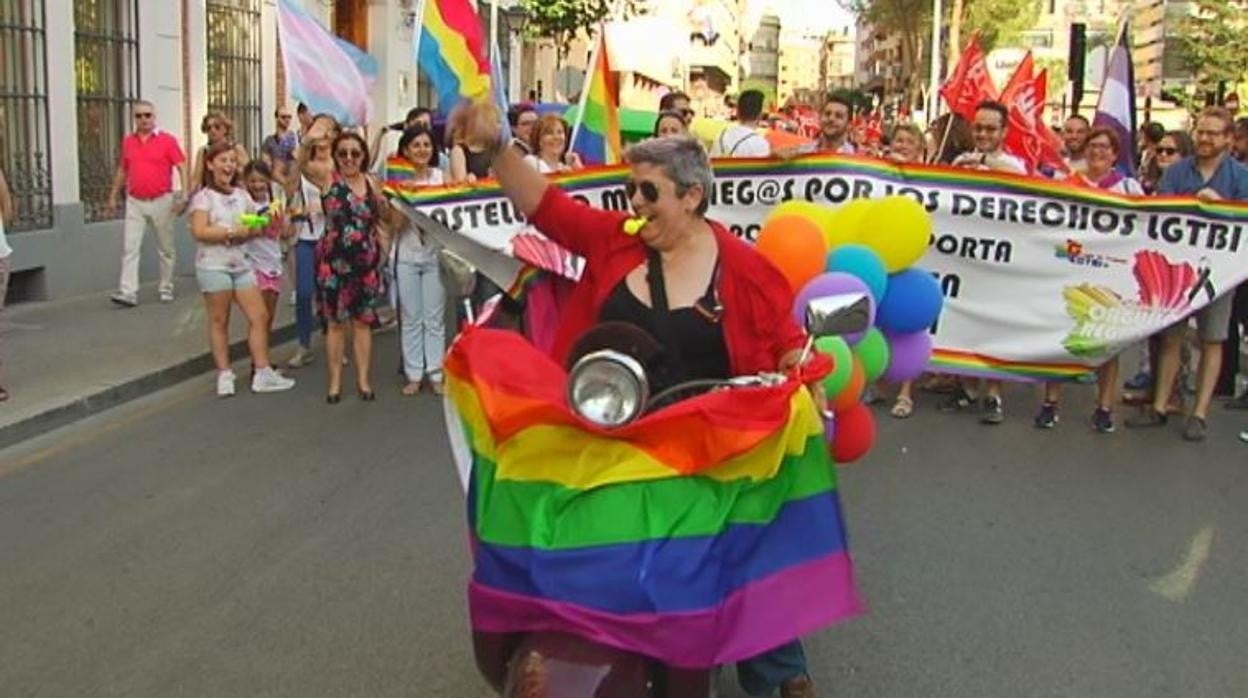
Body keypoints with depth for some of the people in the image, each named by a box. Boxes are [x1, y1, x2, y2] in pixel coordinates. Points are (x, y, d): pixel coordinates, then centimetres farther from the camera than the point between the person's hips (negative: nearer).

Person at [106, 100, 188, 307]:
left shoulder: (167, 140, -4)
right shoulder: (128, 141, 7)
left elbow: (182, 168, -6)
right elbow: (122, 170, 17)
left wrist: (183, 195, -16)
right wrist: (113, 196, 18)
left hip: (162, 202, -3)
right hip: (135, 202, 3)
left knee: (166, 249, 8)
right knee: (129, 247, -6)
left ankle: (166, 289, 20)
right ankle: (128, 292, -8)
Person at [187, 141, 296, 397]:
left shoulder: (241, 195, 13)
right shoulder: (203, 196, -6)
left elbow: (255, 226, 13)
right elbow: (199, 232, -17)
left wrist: (252, 230, -9)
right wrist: (232, 232, -18)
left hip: (241, 264, 6)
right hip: (213, 266, -6)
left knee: (260, 316, 0)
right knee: (219, 321, 2)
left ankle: (262, 373, 5)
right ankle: (224, 375, 11)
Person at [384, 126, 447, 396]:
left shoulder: (441, 176, 2)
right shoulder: (397, 178, 0)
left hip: (435, 254, 0)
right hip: (407, 255, 0)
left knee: (434, 318, 4)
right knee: (410, 318, 6)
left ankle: (435, 373, 12)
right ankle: (414, 374, 15)